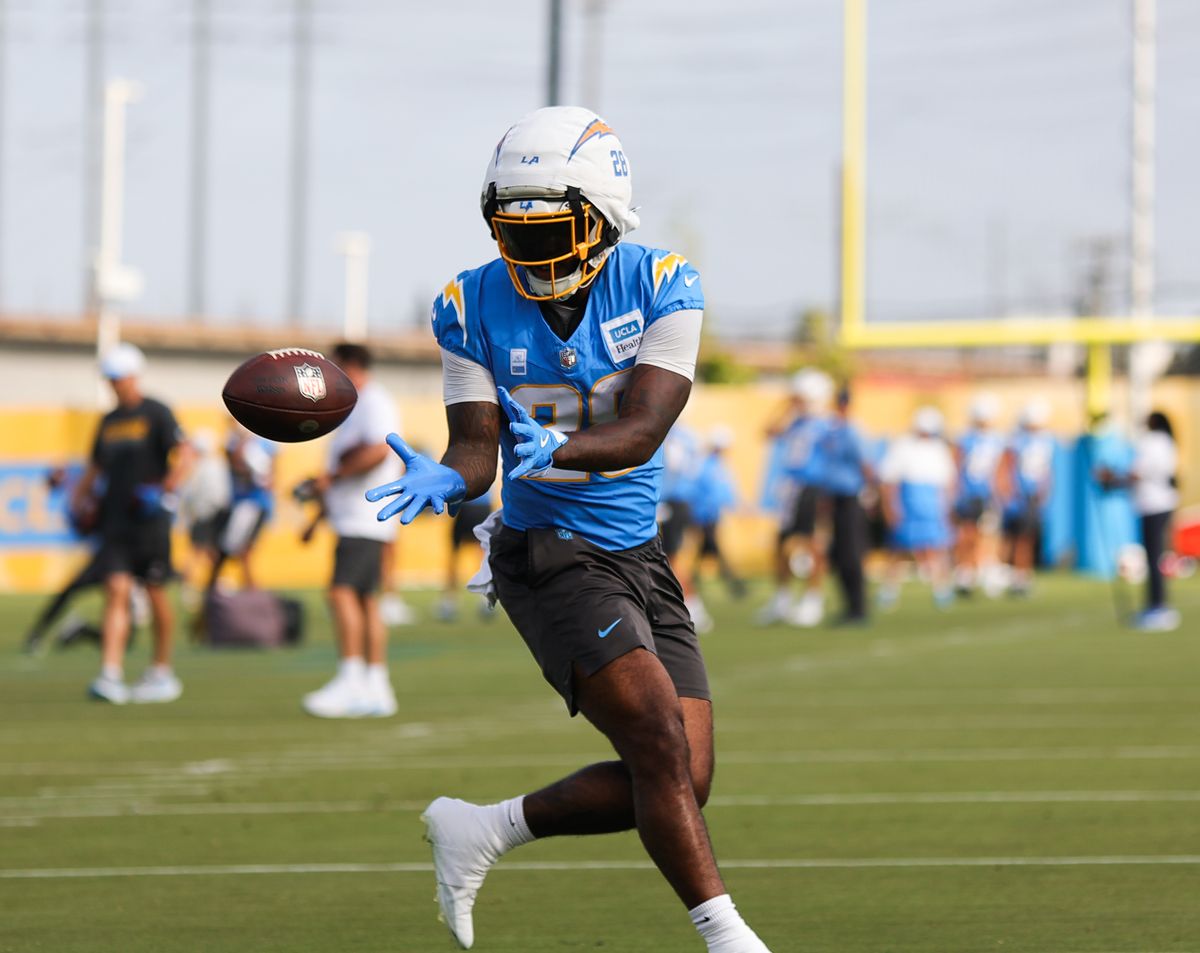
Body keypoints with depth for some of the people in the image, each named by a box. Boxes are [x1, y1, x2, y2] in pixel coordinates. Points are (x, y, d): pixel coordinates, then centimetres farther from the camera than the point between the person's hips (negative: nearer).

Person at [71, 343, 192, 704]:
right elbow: (96, 467, 25)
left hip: (150, 521, -4)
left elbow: (184, 453, -13)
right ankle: (111, 676, -17)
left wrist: (166, 488, -26)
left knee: (156, 594, 5)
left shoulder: (156, 414, -3)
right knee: (116, 591, -8)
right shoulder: (109, 421, 15)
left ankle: (162, 672, 20)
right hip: (115, 521, 4)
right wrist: (79, 500, 12)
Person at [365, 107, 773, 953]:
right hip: (550, 556, -3)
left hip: (641, 556, 4)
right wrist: (445, 480, -30)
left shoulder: (660, 288, -6)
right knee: (660, 742, -19)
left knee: (683, 782, 1)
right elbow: (477, 447, -6)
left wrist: (554, 449, -37)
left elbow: (643, 431, -18)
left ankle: (483, 830, 17)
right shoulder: (475, 307, -5)